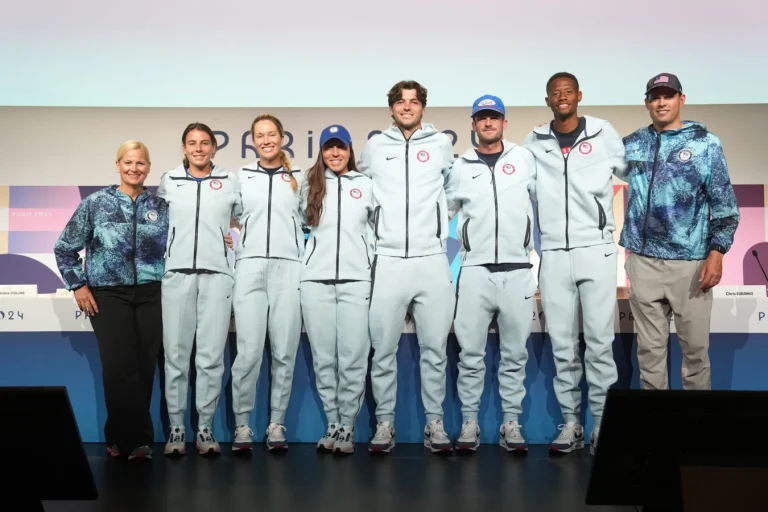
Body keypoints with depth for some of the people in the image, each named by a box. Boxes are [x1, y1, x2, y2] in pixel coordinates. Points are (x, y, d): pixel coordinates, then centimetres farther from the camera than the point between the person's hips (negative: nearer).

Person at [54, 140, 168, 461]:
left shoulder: (160, 206, 7)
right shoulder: (95, 203, 3)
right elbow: (64, 249, 7)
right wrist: (78, 286, 2)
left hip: (150, 295, 2)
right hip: (109, 295, -2)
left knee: (144, 367, 2)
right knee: (119, 367, -9)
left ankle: (123, 437, 15)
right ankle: (139, 439, 0)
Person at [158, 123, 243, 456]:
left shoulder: (230, 182, 9)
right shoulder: (168, 181, 11)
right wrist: (158, 259, 14)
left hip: (216, 274, -1)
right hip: (177, 273, 1)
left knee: (211, 356, -2)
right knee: (176, 354, 0)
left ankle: (205, 428, 7)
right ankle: (176, 428, 8)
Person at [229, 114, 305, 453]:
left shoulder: (299, 178, 12)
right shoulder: (241, 176, 11)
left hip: (289, 269, 1)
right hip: (250, 268, -1)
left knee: (284, 352, 0)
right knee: (248, 351, -9)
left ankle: (277, 425, 9)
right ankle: (242, 425, 3)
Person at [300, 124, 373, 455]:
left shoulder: (366, 185, 10)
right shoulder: (310, 186, 12)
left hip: (356, 280, -1)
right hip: (315, 280, 1)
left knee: (353, 358, -5)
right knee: (323, 357, 3)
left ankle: (347, 428, 6)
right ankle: (332, 425, 14)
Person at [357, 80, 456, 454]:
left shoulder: (441, 144, 9)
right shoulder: (374, 147, 9)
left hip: (432, 260, 0)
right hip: (388, 261, 0)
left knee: (435, 348, 4)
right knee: (383, 349, 2)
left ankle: (435, 422, 14)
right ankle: (384, 422, 13)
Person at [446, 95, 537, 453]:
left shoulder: (524, 159, 7)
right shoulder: (461, 166, 9)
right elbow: (444, 208, 21)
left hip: (517, 270, 0)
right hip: (475, 270, 0)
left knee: (515, 352, 5)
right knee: (471, 351, 1)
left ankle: (511, 422, 15)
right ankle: (469, 421, 11)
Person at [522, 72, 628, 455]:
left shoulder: (603, 133, 4)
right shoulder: (534, 143, 9)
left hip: (596, 250, -2)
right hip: (553, 254, 2)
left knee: (599, 340, -1)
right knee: (562, 344, 5)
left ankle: (604, 423, 8)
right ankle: (571, 423, 14)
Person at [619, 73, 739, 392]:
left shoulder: (705, 143, 0)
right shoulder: (631, 145, 7)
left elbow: (725, 204, -1)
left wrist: (717, 253, -9)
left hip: (691, 262, -2)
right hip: (644, 262, 3)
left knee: (696, 346, 5)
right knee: (650, 347, 9)